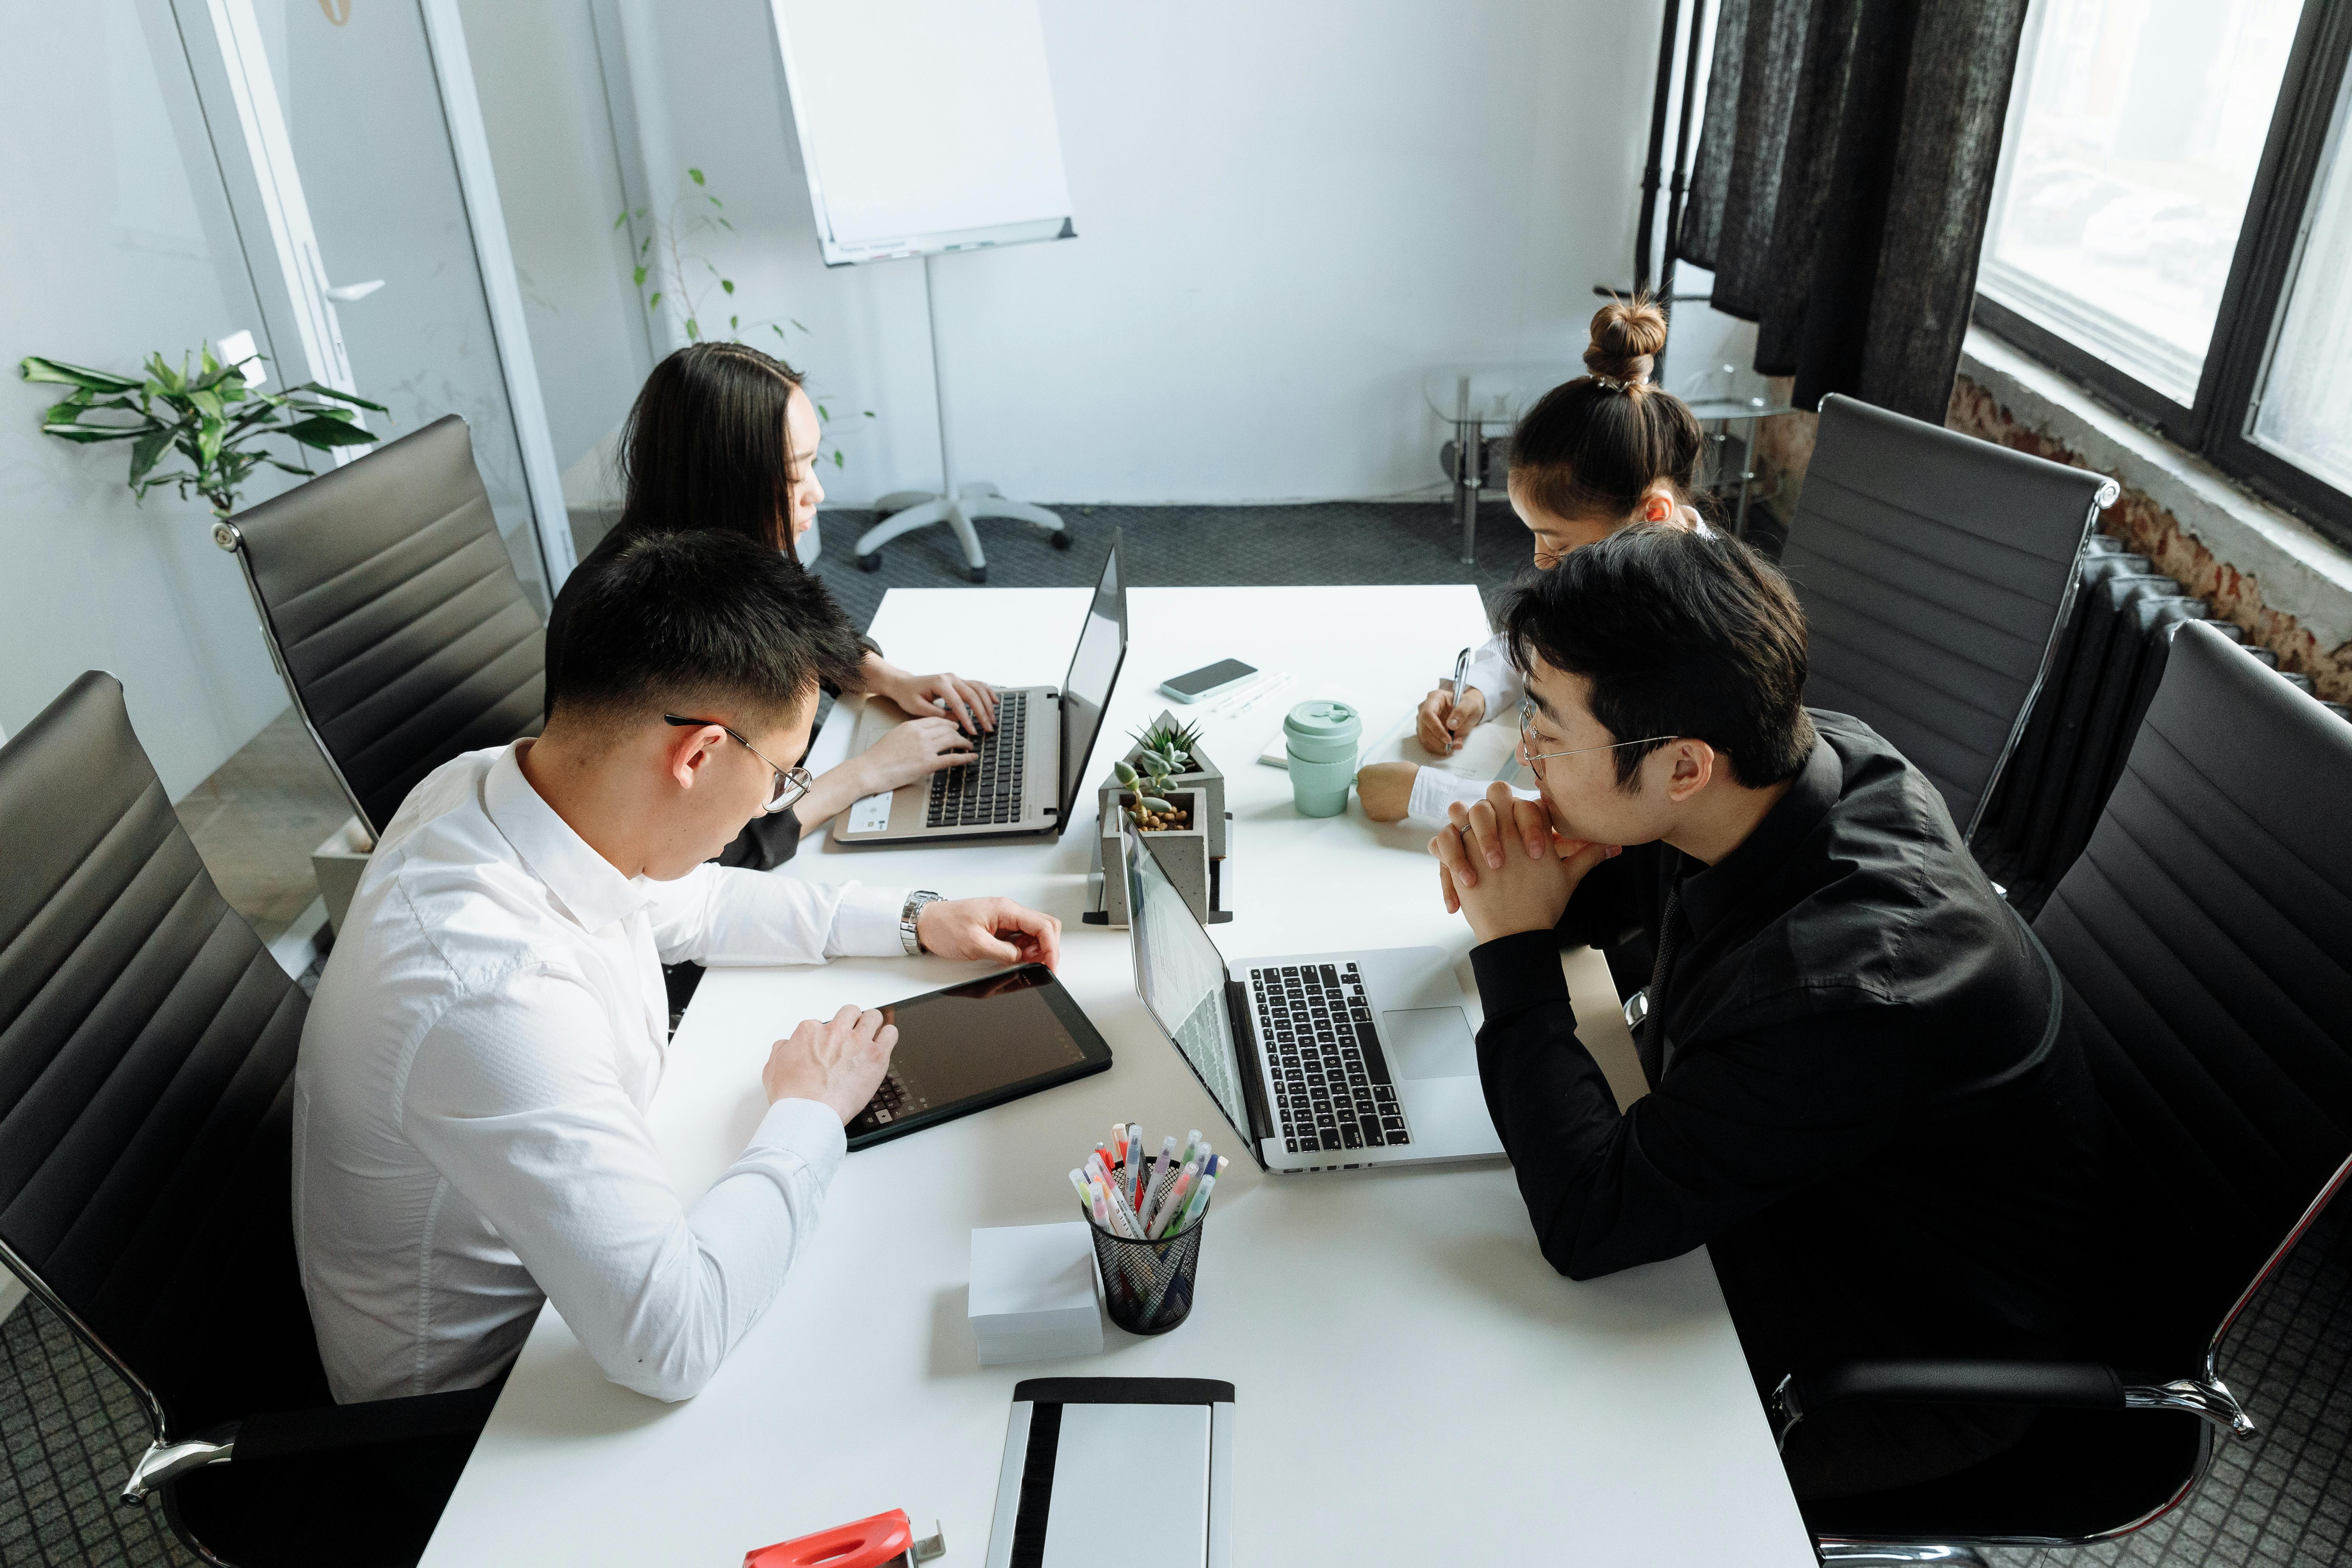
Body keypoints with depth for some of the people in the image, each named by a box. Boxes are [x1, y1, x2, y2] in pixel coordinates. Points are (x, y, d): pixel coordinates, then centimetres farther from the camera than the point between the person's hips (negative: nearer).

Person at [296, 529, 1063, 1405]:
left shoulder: (500, 781, -13)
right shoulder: (491, 994, -40)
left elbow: (683, 903, 9)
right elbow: (670, 1343, -37)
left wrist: (913, 920, 3)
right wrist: (810, 1114, -23)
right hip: (482, 1381, -7)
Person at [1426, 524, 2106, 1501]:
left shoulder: (1846, 987, -41)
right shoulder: (1810, 754, -18)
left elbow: (1587, 1228, -33)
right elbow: (1649, 896, 5)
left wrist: (1516, 948, -31)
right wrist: (1553, 873, -20)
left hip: (1915, 1348, -7)